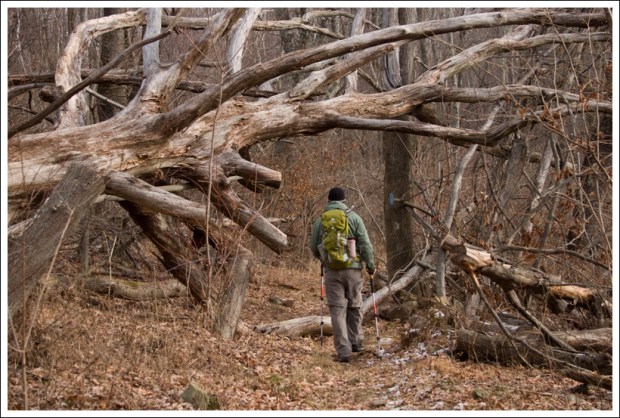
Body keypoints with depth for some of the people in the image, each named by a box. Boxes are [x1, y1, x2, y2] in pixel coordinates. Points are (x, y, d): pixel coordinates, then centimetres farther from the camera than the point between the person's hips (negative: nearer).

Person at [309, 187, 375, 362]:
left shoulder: (320, 220, 5)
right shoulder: (354, 218, 1)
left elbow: (314, 247, 13)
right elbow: (365, 244, -3)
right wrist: (371, 265, 8)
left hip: (332, 271, 0)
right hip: (353, 268, 0)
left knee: (337, 310, 1)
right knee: (354, 306, 17)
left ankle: (343, 351, -6)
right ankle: (356, 342, 28)